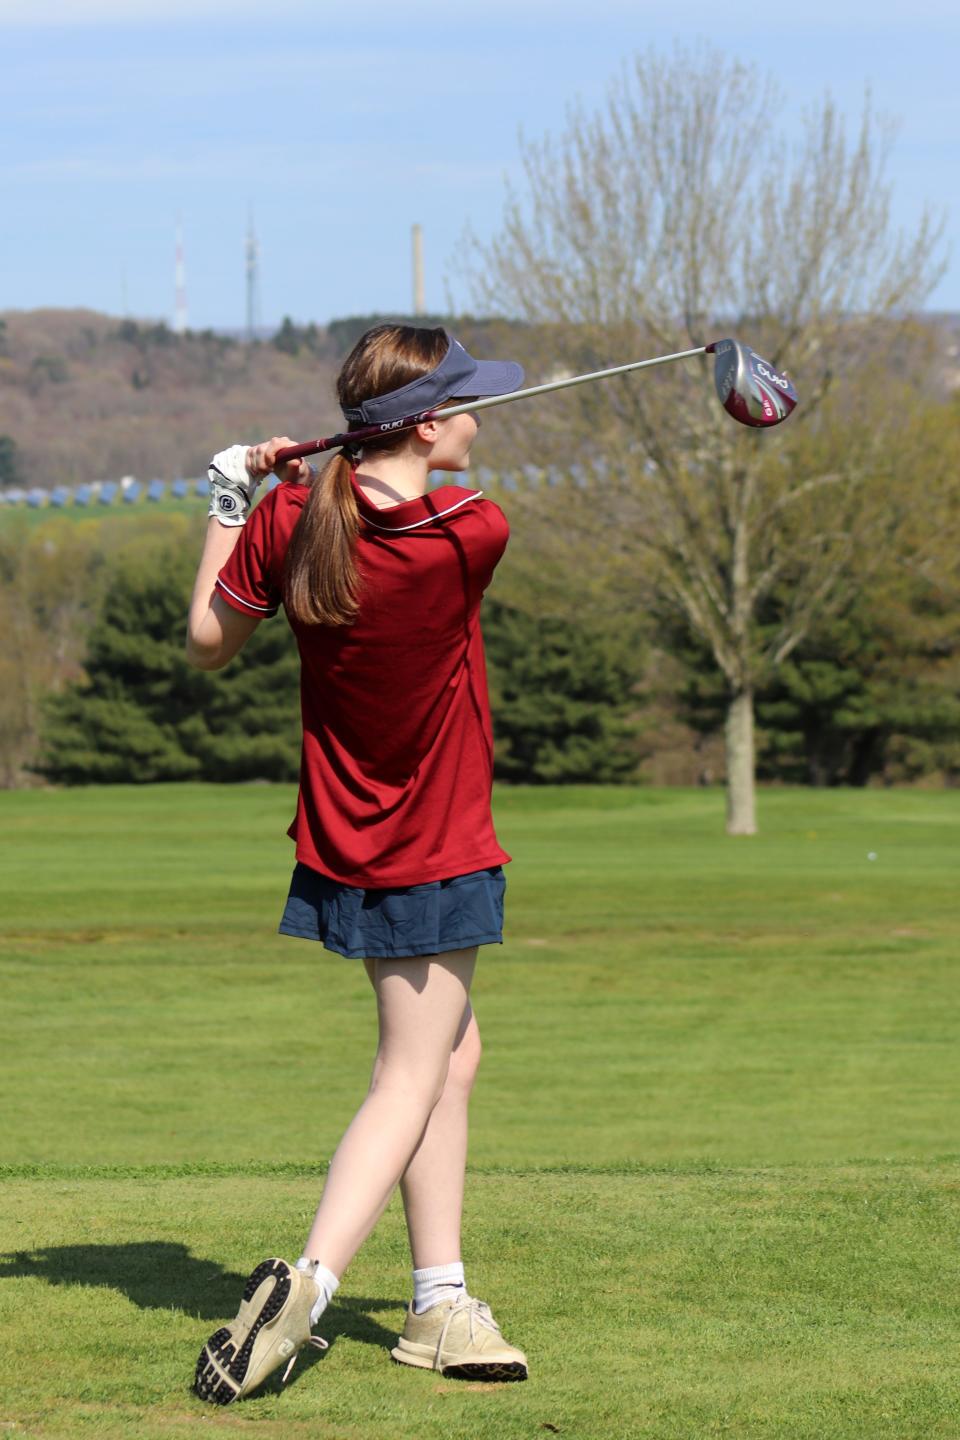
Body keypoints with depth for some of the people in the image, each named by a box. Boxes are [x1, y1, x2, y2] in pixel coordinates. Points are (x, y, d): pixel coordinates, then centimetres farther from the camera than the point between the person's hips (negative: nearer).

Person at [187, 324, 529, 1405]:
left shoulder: (290, 520, -9)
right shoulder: (472, 533, -21)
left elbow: (209, 643, 3)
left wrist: (228, 506, 10)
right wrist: (294, 479, 4)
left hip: (346, 844, 6)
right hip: (433, 853, -6)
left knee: (453, 1052, 18)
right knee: (412, 1079, -2)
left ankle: (440, 1303, 20)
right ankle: (307, 1283, -21)